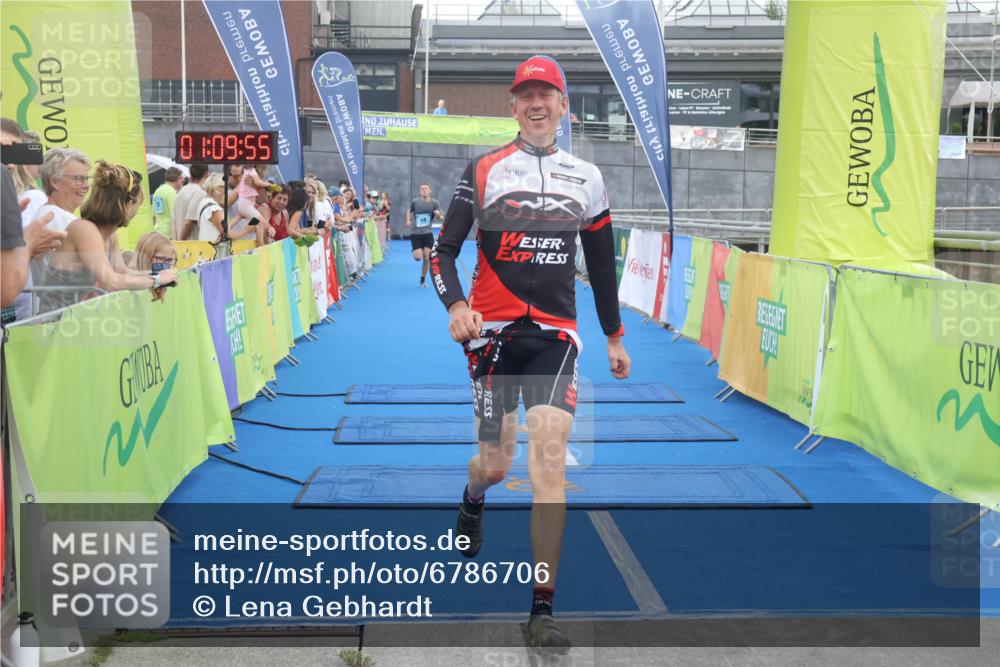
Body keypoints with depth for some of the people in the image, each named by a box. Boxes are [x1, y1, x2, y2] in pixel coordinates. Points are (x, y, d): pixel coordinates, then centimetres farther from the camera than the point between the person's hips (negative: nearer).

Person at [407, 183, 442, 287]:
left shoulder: (434, 203, -3)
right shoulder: (415, 202, -1)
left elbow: (441, 217, -6)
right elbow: (409, 211, 19)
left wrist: (439, 215, -29)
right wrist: (408, 221, 2)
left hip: (428, 233, 0)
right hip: (415, 234, 0)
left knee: (427, 258, -3)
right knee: (418, 257, -9)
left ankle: (423, 280, 16)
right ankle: (416, 252, 30)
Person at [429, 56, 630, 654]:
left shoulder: (587, 178, 11)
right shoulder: (484, 171, 5)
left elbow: (603, 264, 19)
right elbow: (445, 249, 4)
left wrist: (615, 338, 21)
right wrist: (455, 305, -15)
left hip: (555, 334, 1)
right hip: (493, 329, -1)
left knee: (550, 453, -14)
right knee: (498, 462, 4)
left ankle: (543, 611, -8)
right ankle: (473, 499, 46)